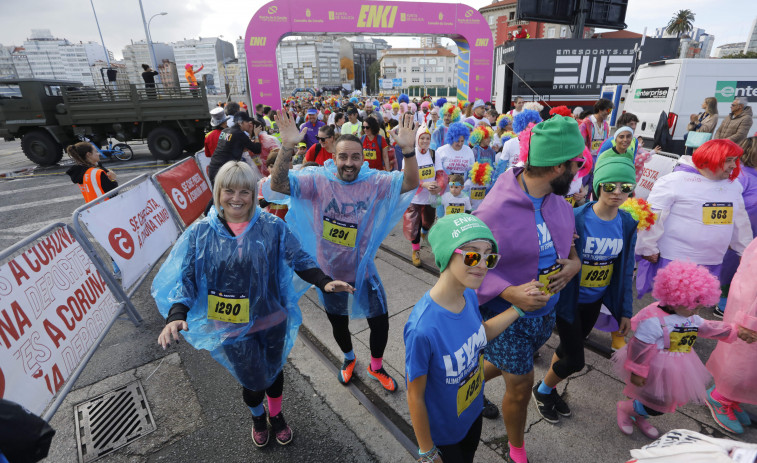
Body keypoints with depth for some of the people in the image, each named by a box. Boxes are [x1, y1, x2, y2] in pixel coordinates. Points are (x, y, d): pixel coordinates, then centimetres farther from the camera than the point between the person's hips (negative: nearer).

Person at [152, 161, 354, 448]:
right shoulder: (201, 233, -8)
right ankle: (257, 416, 51)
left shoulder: (272, 227, -9)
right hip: (233, 327, 0)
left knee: (274, 371, 22)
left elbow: (299, 259, -7)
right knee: (254, 382, 12)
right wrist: (176, 316, -23)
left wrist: (324, 282, -21)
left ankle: (276, 415, 56)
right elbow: (184, 278, -8)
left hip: (272, 320, 1)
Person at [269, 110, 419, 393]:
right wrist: (287, 148, -39)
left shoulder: (374, 183, -12)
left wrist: (408, 151, -39)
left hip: (364, 271, 0)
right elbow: (278, 184, -24)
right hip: (330, 273, 1)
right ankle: (349, 358, 58)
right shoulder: (318, 181, -13)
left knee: (380, 323, 13)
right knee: (338, 323, 25)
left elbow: (411, 183, -22)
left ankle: (376, 367, 45)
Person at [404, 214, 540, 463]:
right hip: (443, 431, -6)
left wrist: (518, 307, -5)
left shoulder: (469, 295, -18)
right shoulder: (422, 328, -39)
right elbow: (415, 397, -24)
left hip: (473, 412, 6)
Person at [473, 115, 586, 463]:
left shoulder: (558, 202, -6)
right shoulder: (493, 211, -28)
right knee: (521, 387, 10)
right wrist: (509, 293, -31)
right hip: (508, 315, -7)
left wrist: (574, 263, -9)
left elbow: (567, 239, 12)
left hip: (546, 310, 7)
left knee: (509, 365, 28)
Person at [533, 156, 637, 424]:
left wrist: (625, 310, 7)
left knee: (569, 347, 21)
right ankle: (542, 391, 30)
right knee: (575, 359, 1)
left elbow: (626, 269, 4)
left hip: (595, 301, 5)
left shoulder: (627, 224, -4)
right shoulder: (576, 218, -20)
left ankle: (549, 389, 45)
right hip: (569, 298, -5)